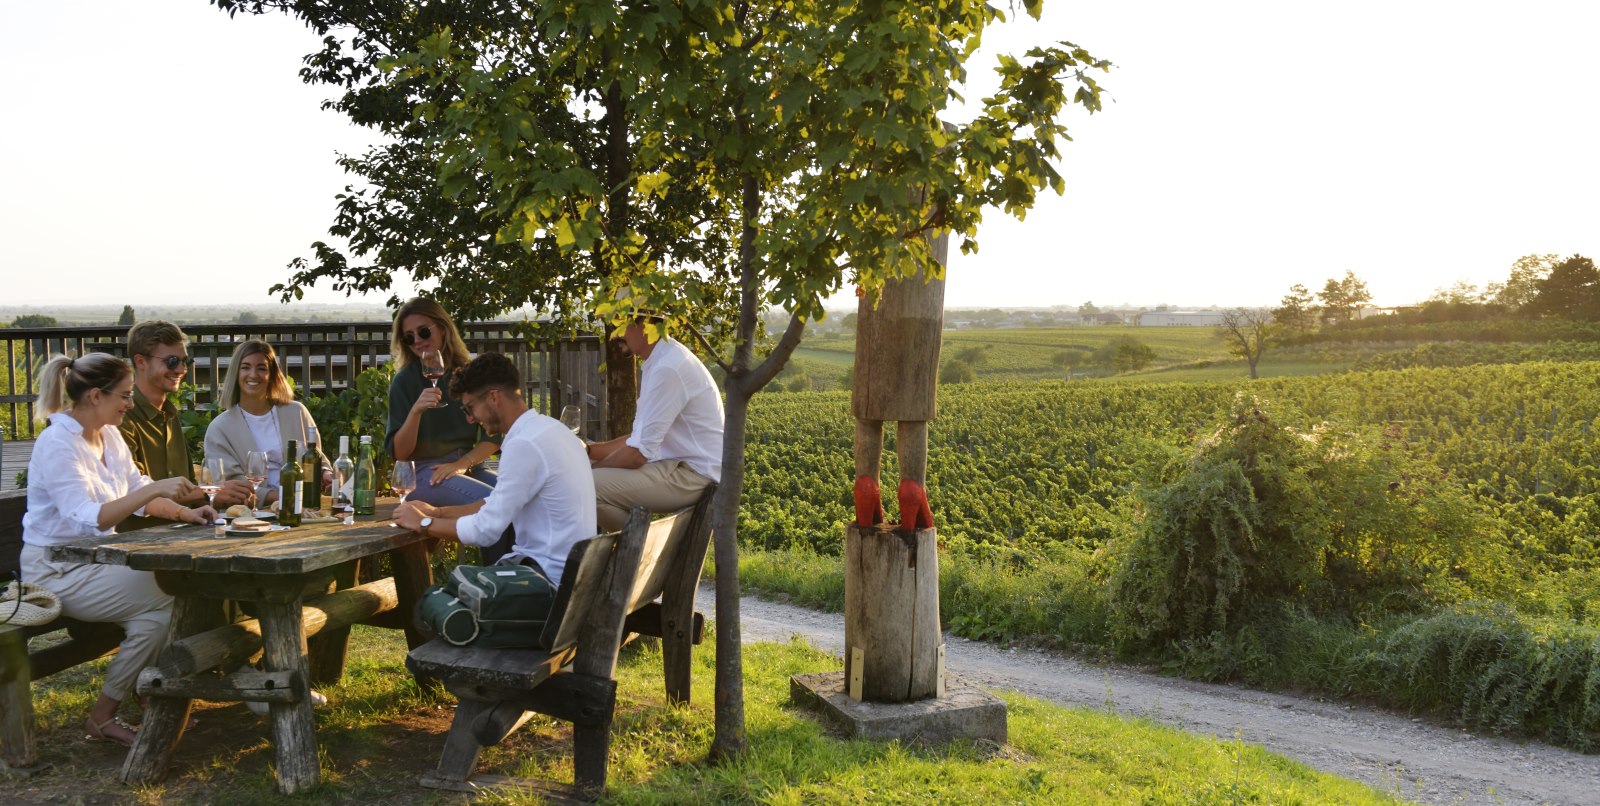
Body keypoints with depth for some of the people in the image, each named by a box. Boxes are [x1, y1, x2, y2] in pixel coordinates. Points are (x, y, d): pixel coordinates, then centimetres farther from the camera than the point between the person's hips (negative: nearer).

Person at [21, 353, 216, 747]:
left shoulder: (109, 436, 7)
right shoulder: (58, 444, -20)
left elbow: (137, 491, 15)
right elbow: (87, 520, -30)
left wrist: (184, 512, -2)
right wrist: (153, 490, -36)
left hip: (97, 560, 8)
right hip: (56, 571, -8)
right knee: (161, 603, -23)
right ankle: (103, 717, -7)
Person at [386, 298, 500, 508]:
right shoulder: (404, 381, -1)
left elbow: (493, 436, 6)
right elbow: (399, 452, -6)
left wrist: (462, 463, -11)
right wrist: (416, 411, -21)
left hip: (469, 466, 4)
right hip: (424, 474, -4)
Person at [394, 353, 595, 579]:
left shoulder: (524, 445, -20)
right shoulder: (546, 427, 10)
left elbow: (486, 531, -17)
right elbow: (497, 505, 19)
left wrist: (423, 523, -3)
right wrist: (437, 512, 13)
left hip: (551, 573, -9)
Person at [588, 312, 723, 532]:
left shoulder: (668, 368, -21)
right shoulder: (660, 360, 11)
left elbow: (638, 453, -21)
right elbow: (641, 438, 17)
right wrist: (589, 451, 7)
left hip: (692, 475, -10)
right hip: (678, 464, 10)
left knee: (590, 487, -17)